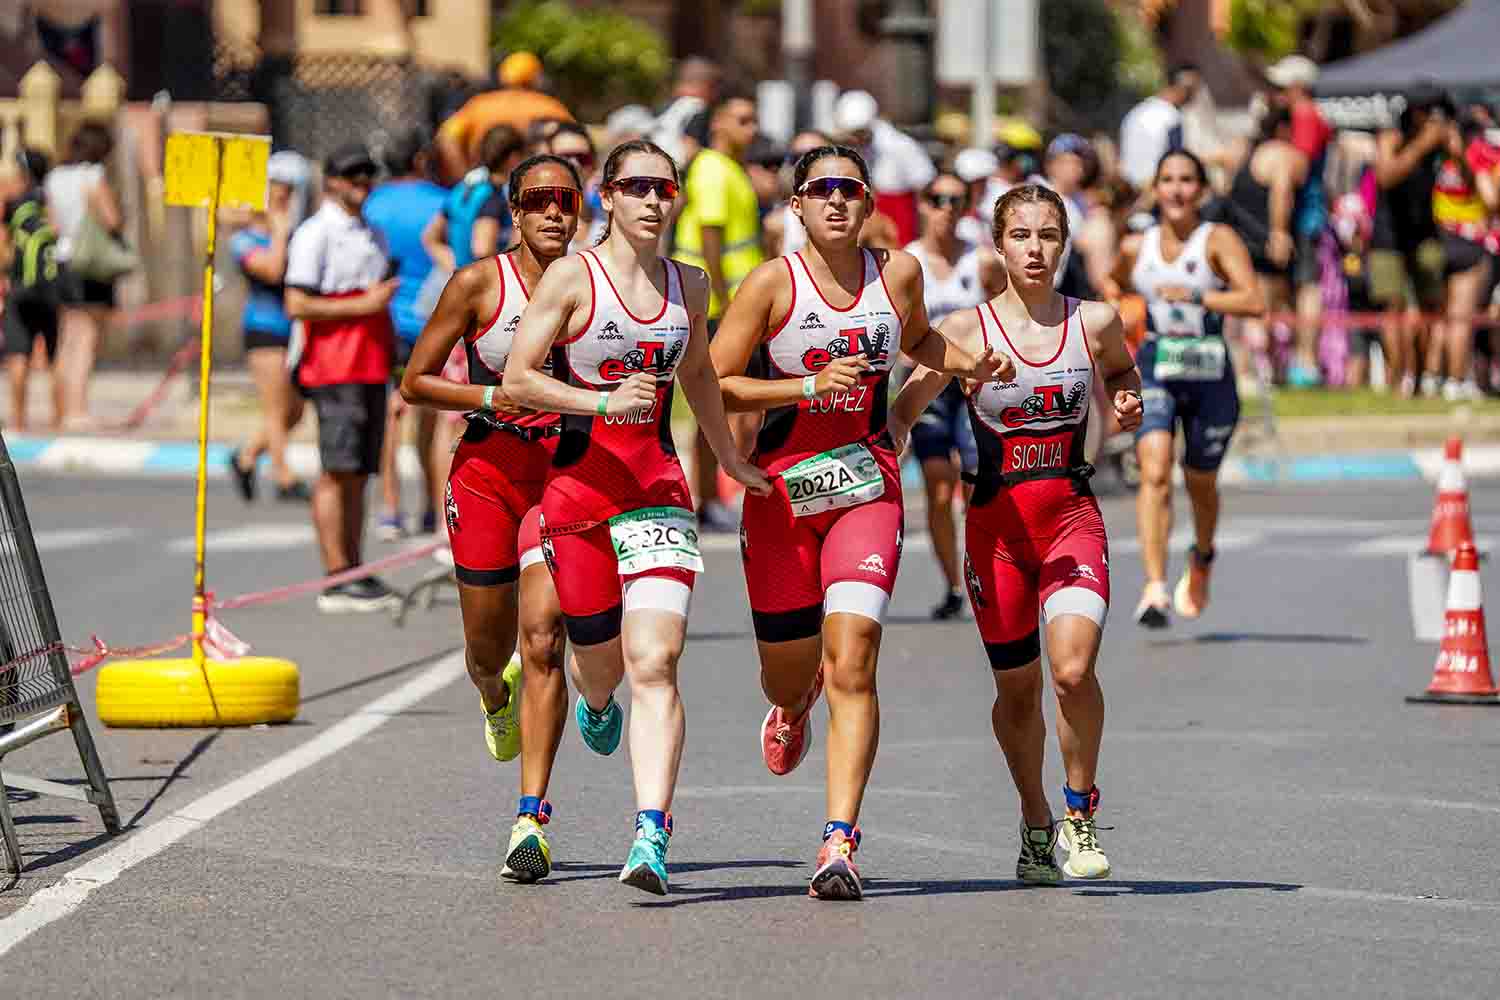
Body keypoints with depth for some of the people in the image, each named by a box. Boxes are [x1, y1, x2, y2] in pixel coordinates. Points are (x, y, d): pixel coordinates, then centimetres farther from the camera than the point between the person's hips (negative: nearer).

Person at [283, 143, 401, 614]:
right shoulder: (315, 234, -6)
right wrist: (364, 305, -15)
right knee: (337, 472, -10)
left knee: (359, 474, 9)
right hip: (335, 368, -8)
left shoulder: (374, 236, 21)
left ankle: (356, 573, 13)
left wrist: (393, 354, 20)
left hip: (371, 369, 8)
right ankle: (336, 581, -11)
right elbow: (297, 306, -14)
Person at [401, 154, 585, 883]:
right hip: (488, 472, 1)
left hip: (569, 476, -1)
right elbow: (414, 383, -1)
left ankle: (532, 817, -15)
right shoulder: (478, 284, -4)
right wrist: (494, 397, -14)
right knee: (489, 647, 11)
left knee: (542, 636, -16)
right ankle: (498, 698, 51)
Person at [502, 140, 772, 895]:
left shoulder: (689, 286, 10)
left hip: (658, 487, 2)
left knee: (655, 663, -15)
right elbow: (516, 380, -8)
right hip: (577, 484, -2)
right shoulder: (571, 278, -4)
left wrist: (731, 460, 35)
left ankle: (652, 834, -24)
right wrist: (601, 400, -20)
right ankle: (596, 704, 54)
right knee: (600, 657, 13)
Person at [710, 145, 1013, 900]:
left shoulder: (899, 273, 3)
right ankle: (794, 704, 53)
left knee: (852, 664, -17)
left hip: (867, 489, 1)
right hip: (782, 489, 0)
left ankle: (839, 844, -19)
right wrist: (811, 386, -18)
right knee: (787, 676, 12)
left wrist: (968, 363, 6)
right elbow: (709, 386, -9)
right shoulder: (773, 284, -7)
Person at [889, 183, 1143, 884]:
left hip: (1072, 516, 0)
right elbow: (901, 413, 5)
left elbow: (1121, 369, 24)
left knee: (1073, 667, -21)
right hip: (997, 523, 0)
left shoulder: (1095, 321, 2)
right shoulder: (967, 330, -3)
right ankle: (1035, 822, 32)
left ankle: (1081, 809, 0)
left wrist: (1127, 402, 3)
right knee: (1018, 688, 9)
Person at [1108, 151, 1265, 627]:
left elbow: (1254, 302, -21)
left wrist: (1195, 297, -30)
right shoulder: (1136, 247, 4)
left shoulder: (1219, 240, -7)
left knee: (1201, 483, 16)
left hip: (1209, 376, -1)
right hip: (1155, 372, 1)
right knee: (1154, 472, -20)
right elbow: (1114, 285, 27)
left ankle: (1202, 558, 49)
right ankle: (1155, 588, -29)